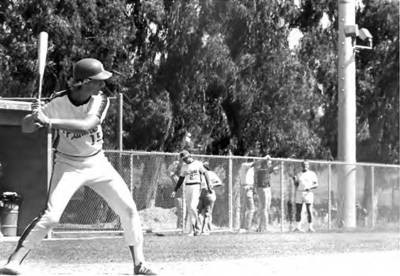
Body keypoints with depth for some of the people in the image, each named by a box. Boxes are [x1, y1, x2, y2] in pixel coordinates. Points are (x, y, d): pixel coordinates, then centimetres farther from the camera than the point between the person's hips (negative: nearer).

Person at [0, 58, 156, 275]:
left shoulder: (100, 100, -15)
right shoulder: (58, 103, -19)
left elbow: (86, 125, -35)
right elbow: (26, 128, -19)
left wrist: (49, 122, -43)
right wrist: (34, 117, -42)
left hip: (97, 164, 3)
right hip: (68, 166, -3)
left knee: (129, 209, -1)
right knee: (51, 216, -20)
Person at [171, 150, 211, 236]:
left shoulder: (198, 164, -3)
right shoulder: (184, 167, 14)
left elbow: (206, 174, -4)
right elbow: (181, 180, 19)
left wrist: (208, 186, -12)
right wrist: (175, 191, 13)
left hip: (196, 187, -6)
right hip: (187, 187, 6)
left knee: (192, 207, -17)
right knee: (189, 209, 3)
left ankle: (197, 227, -6)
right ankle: (192, 230, 6)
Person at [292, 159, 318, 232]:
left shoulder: (312, 174, 4)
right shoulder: (299, 174, 13)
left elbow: (316, 185, -2)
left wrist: (310, 187, -19)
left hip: (308, 193, -3)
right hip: (299, 193, 3)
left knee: (309, 211, -8)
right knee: (298, 211, 4)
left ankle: (310, 227, -5)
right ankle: (297, 226, 11)